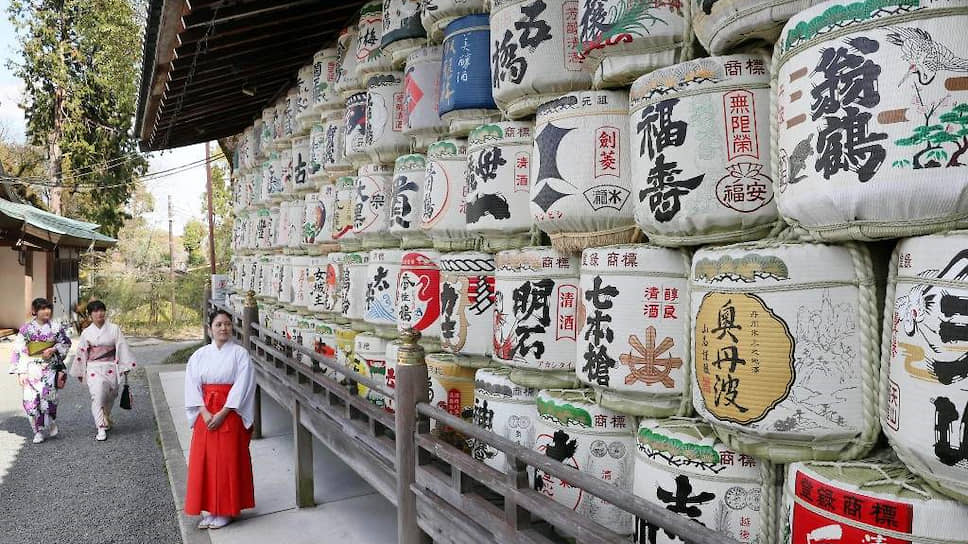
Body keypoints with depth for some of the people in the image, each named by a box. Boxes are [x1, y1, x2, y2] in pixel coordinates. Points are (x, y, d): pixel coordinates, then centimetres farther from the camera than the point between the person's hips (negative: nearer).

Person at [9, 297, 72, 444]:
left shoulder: (56, 326, 3)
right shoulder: (26, 328, 0)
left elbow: (66, 343, 13)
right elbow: (19, 351, 0)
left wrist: (53, 350, -7)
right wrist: (21, 372, -6)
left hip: (50, 367, 0)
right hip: (32, 368, 0)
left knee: (48, 395, -14)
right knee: (31, 399, -6)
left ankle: (51, 423, 12)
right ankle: (38, 431, 9)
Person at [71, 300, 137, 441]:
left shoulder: (114, 329, 1)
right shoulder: (87, 332, 4)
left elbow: (122, 348, 0)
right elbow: (81, 353, 11)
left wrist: (126, 367, -3)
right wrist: (79, 372, 15)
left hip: (110, 368, 1)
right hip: (94, 368, 0)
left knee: (109, 396, 9)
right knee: (97, 395, -16)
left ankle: (105, 421, 35)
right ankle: (101, 429, -13)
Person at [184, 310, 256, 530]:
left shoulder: (240, 353, -4)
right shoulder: (199, 355, 6)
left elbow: (242, 386, -11)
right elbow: (192, 386, 1)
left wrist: (222, 414, -17)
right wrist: (204, 413, -12)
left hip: (231, 413, -3)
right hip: (205, 414, 3)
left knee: (228, 460, 1)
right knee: (205, 460, 6)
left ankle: (226, 510, 13)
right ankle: (211, 509, 18)